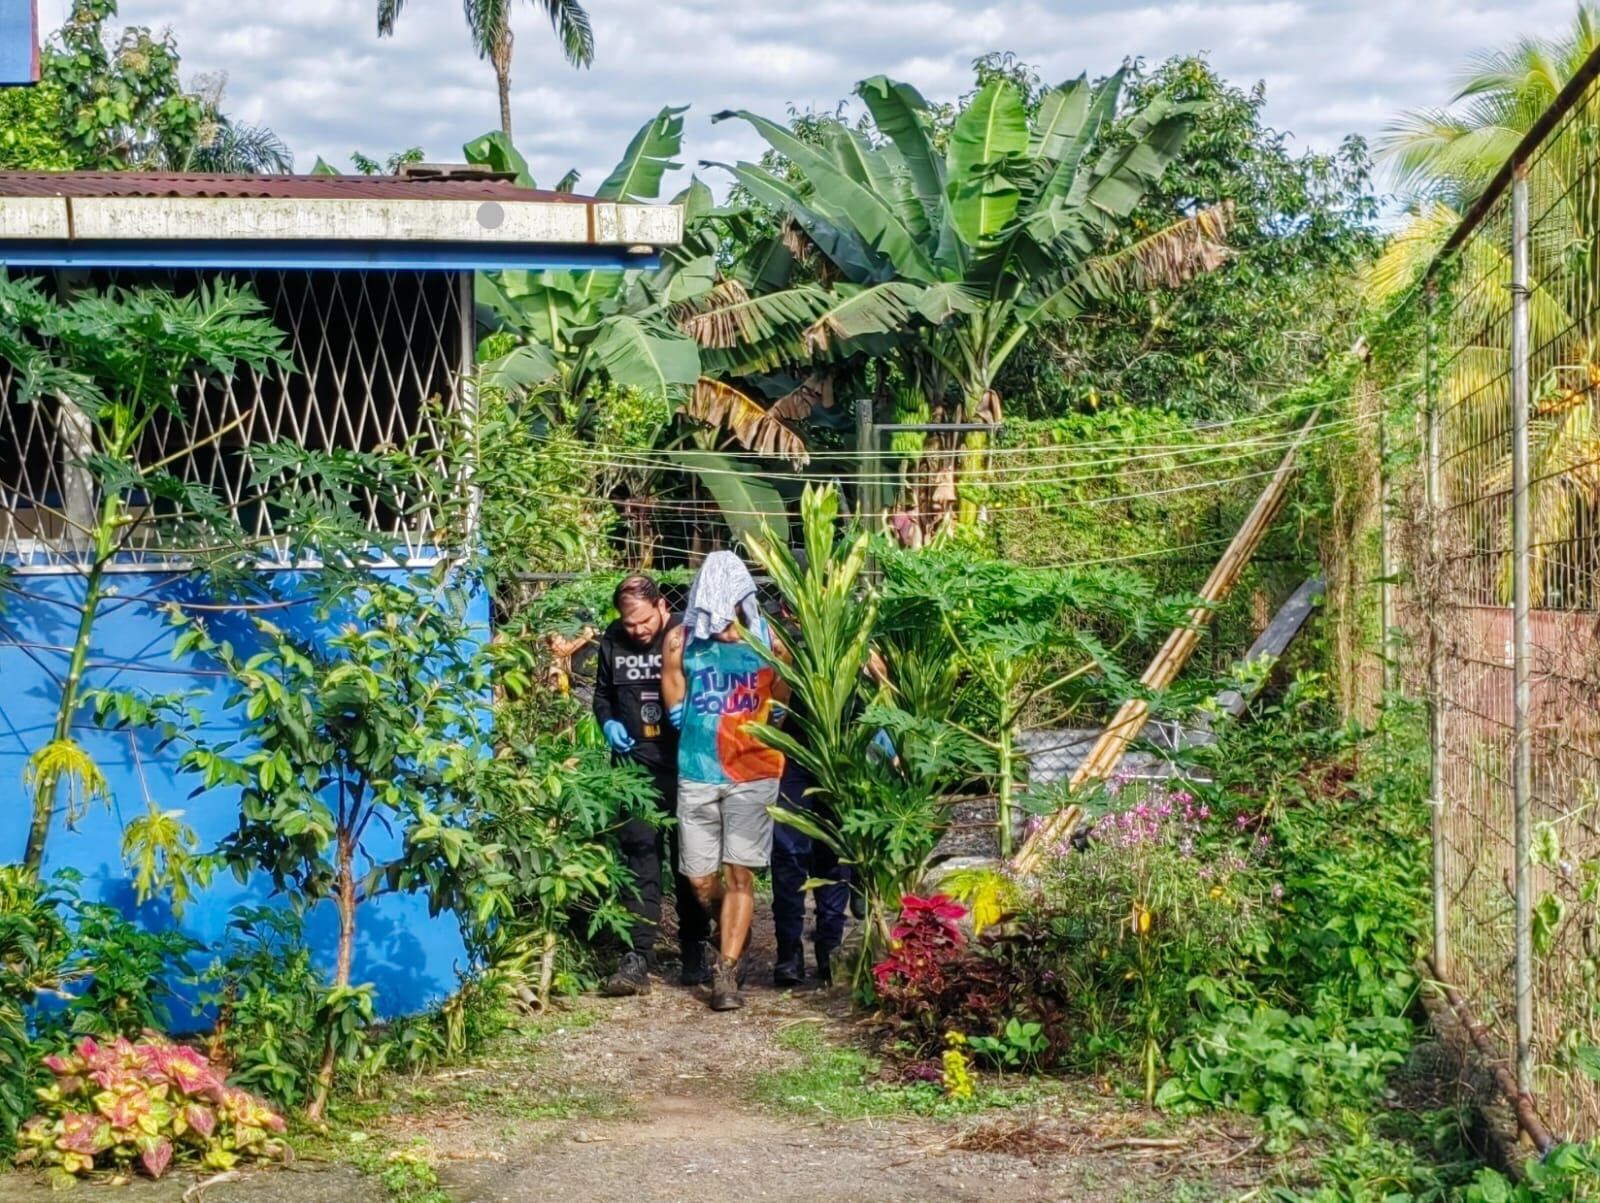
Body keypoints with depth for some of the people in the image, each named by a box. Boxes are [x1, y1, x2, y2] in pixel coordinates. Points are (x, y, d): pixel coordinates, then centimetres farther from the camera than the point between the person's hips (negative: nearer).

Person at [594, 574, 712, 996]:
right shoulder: (612, 643, 4)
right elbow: (602, 694, 19)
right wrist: (608, 723, 1)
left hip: (685, 766, -2)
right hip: (636, 766, 2)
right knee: (639, 858, -4)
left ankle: (694, 953, 20)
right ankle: (638, 958, -6)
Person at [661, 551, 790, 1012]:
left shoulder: (766, 639, -2)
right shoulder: (681, 641, -2)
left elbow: (782, 704, 9)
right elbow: (675, 709, 6)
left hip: (752, 773, -1)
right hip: (697, 775, 2)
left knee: (739, 874, -4)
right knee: (701, 880, 5)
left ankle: (726, 973, 1)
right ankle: (734, 940, 34)